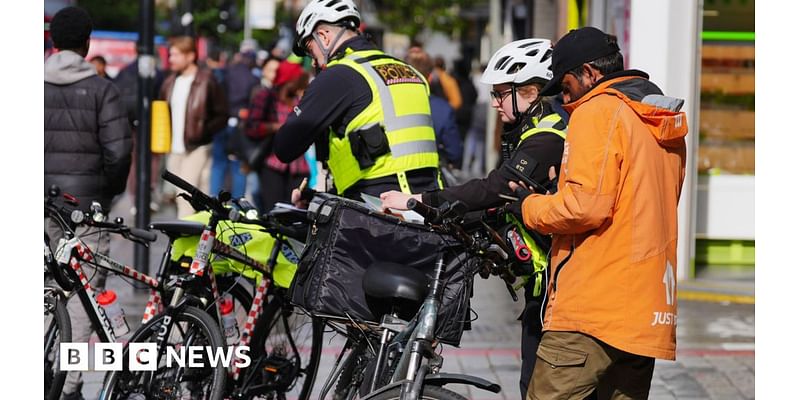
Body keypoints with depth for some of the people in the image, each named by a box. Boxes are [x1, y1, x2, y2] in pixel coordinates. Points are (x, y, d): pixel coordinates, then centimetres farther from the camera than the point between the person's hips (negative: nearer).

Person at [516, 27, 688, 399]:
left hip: (592, 308, -9)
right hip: (648, 311, 9)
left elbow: (586, 206, -18)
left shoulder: (597, 112, -8)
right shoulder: (666, 124, 19)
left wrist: (529, 207, -2)